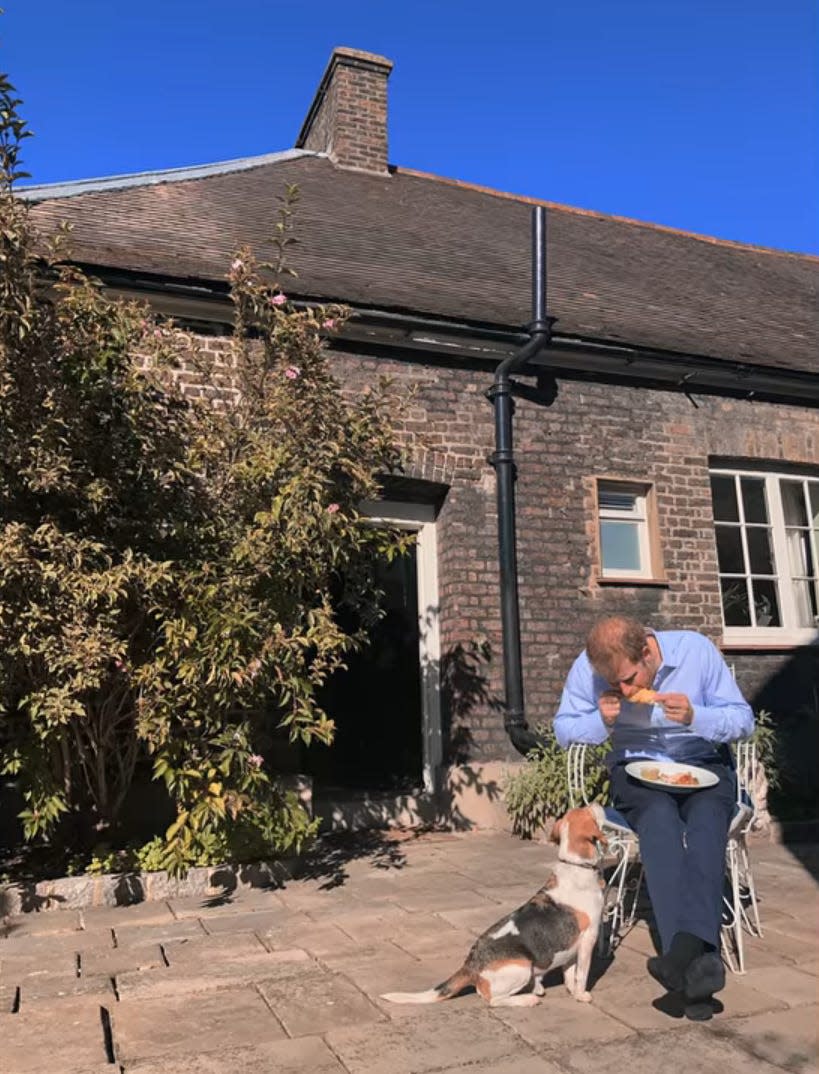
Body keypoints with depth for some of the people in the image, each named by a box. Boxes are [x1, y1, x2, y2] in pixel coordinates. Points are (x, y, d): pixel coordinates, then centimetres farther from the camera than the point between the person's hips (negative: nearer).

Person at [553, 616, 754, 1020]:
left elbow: (743, 718, -6)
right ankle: (699, 958, -40)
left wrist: (695, 717, -27)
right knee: (660, 818, -34)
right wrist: (601, 721, -21)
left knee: (706, 819, -33)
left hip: (704, 764, 0)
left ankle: (684, 952, -45)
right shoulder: (587, 668, -12)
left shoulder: (697, 650, -14)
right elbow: (563, 729, 1)